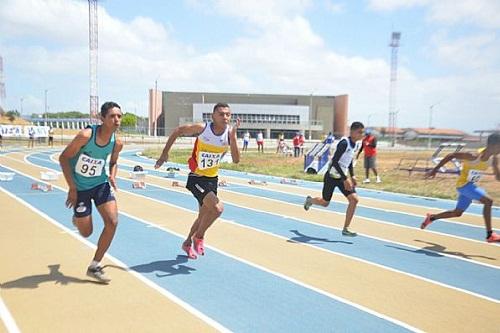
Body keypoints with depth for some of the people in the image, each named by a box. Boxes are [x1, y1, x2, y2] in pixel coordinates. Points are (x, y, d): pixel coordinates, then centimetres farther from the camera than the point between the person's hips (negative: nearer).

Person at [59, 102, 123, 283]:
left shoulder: (117, 143, -11)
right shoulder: (86, 135, -26)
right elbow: (63, 158, -17)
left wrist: (112, 176, -12)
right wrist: (72, 188, -20)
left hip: (101, 184, 4)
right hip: (80, 188, -4)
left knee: (112, 222, -13)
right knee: (86, 232, 4)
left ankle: (94, 267, 3)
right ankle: (77, 218, 44)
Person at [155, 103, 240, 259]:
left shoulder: (229, 132, -10)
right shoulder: (202, 128, -20)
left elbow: (236, 160, -18)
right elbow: (178, 131, -6)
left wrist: (232, 136, -29)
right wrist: (164, 153, -7)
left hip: (212, 178, 6)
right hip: (197, 178, -6)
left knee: (204, 215, 19)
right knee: (217, 208, -22)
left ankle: (188, 243, 43)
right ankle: (198, 237, 3)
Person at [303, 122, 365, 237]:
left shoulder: (354, 144, 3)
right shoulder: (344, 143, -23)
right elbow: (335, 162, -29)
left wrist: (352, 176, 9)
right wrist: (345, 179, -31)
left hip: (342, 177, 7)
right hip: (332, 177, -7)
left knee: (354, 199, -10)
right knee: (325, 202, 9)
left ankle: (345, 229, -3)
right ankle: (310, 200, 45)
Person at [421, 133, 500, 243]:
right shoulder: (474, 156, -27)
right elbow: (451, 155, -23)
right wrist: (435, 170, -21)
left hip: (471, 185, 8)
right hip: (464, 184, -8)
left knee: (457, 213, 18)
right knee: (488, 201, -23)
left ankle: (431, 217, 37)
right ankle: (489, 235, -16)